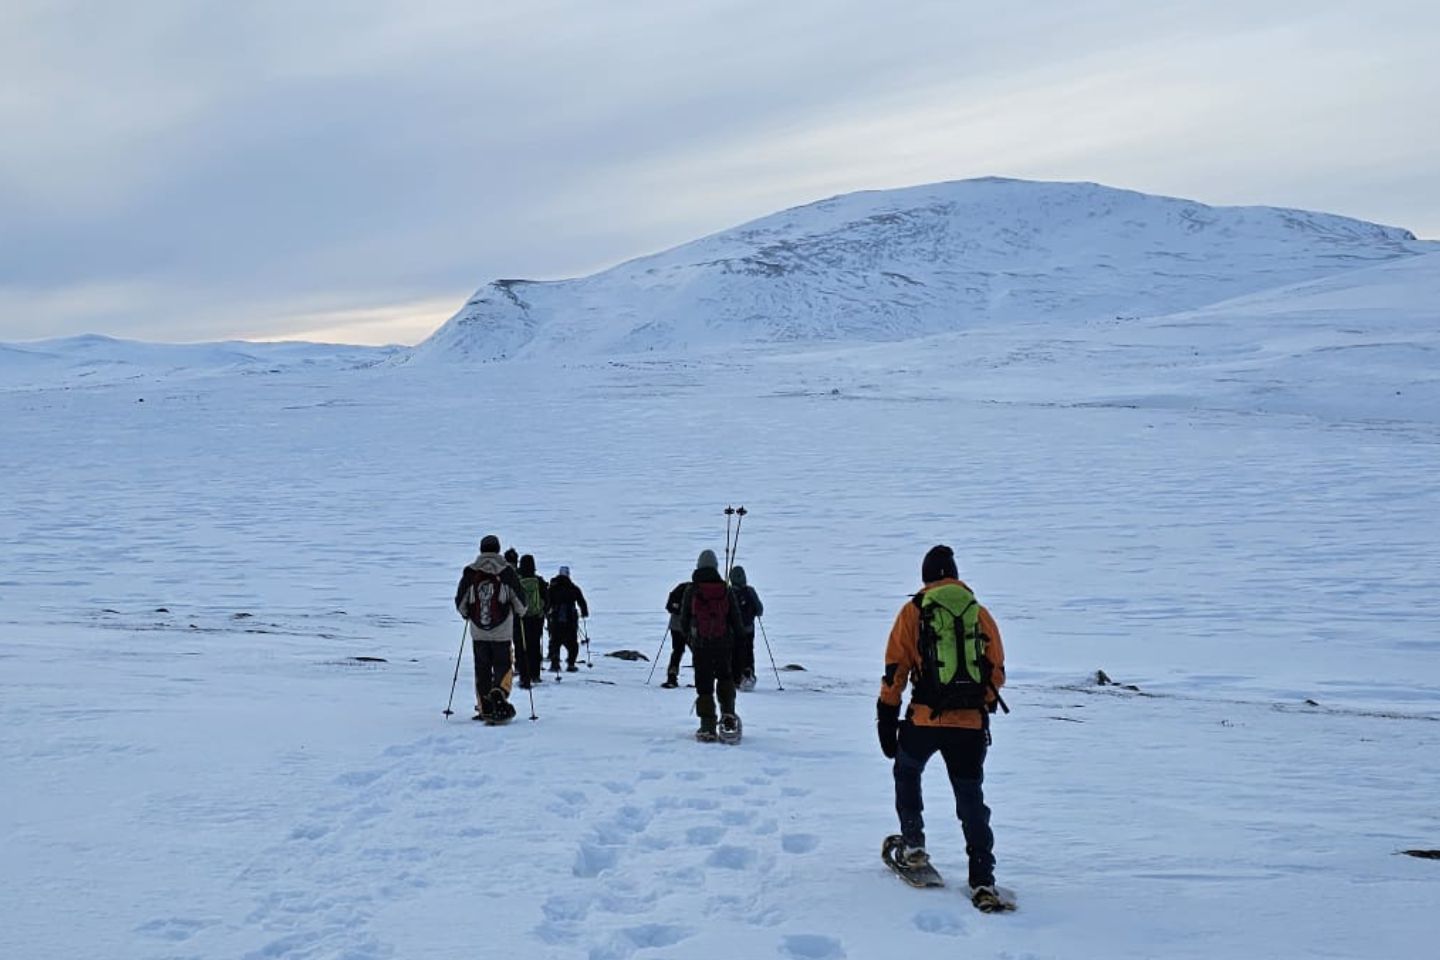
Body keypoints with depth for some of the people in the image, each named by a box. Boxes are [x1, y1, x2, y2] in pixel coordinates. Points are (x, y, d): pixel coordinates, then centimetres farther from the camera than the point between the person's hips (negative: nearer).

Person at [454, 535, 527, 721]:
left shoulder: (470, 573, 1)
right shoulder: (506, 572, -4)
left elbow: (460, 603, 7)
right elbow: (520, 602, -1)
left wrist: (467, 614, 28)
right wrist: (518, 612, 20)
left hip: (478, 631, 2)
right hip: (501, 631, -2)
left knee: (482, 670, 10)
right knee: (503, 666, 5)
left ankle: (485, 708, 9)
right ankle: (499, 694, -20)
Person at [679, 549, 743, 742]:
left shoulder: (691, 590, -4)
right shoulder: (726, 590, -1)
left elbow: (684, 620, 3)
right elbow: (736, 620, 3)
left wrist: (689, 639, 19)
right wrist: (736, 641, 15)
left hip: (700, 645, -1)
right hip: (724, 644, 1)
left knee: (704, 684, 4)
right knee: (725, 678, 20)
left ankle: (707, 727, 1)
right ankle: (728, 715, 6)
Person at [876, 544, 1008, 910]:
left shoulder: (913, 611, 4)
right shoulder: (980, 613, 10)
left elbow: (895, 670, 1)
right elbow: (997, 672, 13)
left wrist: (887, 719, 7)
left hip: (925, 718, -2)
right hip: (972, 724, 2)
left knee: (907, 773, 27)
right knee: (971, 799, 8)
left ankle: (914, 845, 23)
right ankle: (983, 881, 0)